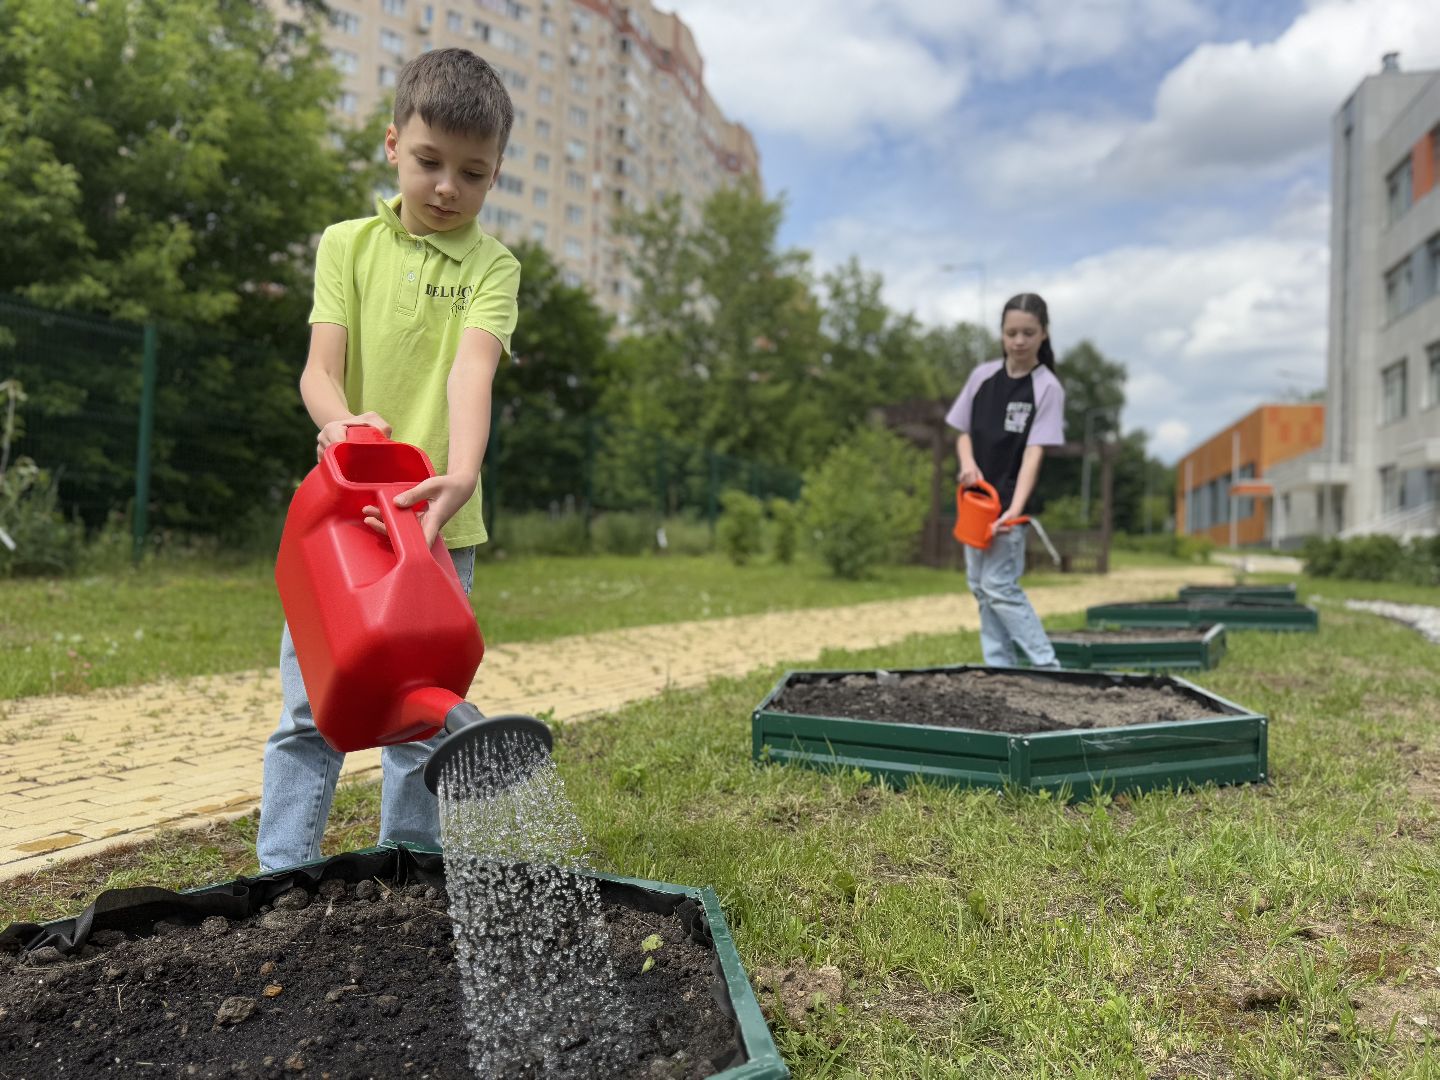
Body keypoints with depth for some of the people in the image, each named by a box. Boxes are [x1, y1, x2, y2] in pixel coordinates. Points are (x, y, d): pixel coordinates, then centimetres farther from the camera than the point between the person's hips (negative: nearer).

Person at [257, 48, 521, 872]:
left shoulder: (492, 267, 2)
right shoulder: (349, 244, 7)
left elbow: (472, 369, -17)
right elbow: (321, 369, -4)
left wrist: (461, 473, -36)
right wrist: (343, 421, -28)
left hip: (440, 521, -1)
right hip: (341, 511, 1)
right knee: (310, 714, 3)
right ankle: (282, 876, 14)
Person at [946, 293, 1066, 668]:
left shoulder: (1047, 388, -10)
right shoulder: (982, 376, 4)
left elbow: (1034, 451, -18)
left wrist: (1015, 508, -29)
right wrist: (967, 463, -10)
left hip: (1010, 500, -6)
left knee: (999, 585, -10)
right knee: (980, 586, 8)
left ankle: (1047, 667, 1)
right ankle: (999, 669, 17)